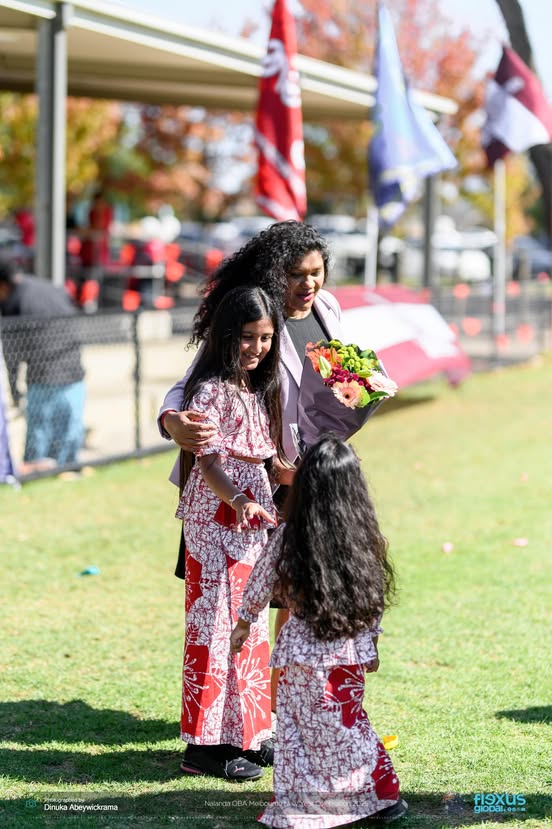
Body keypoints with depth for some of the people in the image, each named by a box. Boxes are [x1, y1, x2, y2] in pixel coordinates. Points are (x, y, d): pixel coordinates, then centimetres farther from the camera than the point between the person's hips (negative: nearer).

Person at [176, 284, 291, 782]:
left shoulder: (259, 389, 13)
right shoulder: (211, 390, -13)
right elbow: (208, 462, -21)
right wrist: (240, 504, -34)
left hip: (252, 518, 9)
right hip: (216, 519, -9)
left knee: (252, 623, 13)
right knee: (216, 622, -6)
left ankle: (247, 734, 22)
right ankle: (207, 745, -2)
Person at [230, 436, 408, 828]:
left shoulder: (287, 538, -10)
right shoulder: (365, 537, -2)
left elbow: (260, 585, 2)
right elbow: (375, 597, 5)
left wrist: (244, 624, 16)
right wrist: (371, 642, 16)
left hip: (304, 652, -3)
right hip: (351, 651, 3)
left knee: (298, 729, 6)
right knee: (349, 722, 16)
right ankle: (384, 795, 19)